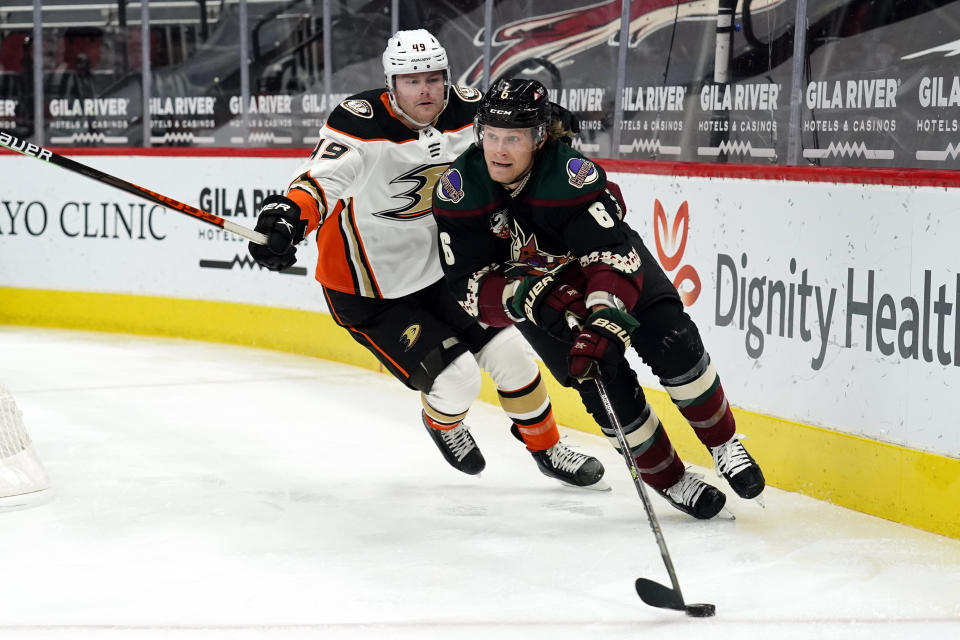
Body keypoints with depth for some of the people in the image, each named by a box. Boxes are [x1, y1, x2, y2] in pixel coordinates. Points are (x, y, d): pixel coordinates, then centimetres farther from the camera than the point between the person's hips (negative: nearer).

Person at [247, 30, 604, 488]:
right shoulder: (362, 123, -28)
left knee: (509, 354, 3)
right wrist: (286, 218, -63)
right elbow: (323, 178, -44)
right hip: (367, 291, -6)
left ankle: (547, 449, 28)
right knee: (456, 378, -12)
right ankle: (442, 422, 26)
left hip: (439, 269, 6)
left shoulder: (467, 111, -9)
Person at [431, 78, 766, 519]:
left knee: (673, 345, -18)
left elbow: (612, 254, -40)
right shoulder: (458, 192, -26)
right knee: (604, 384, -14)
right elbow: (469, 286, -24)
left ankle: (724, 446, 4)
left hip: (614, 268, -1)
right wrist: (528, 297, -41)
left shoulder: (572, 175, -35)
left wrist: (603, 323, -54)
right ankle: (670, 481, 6)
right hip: (533, 284, 1)